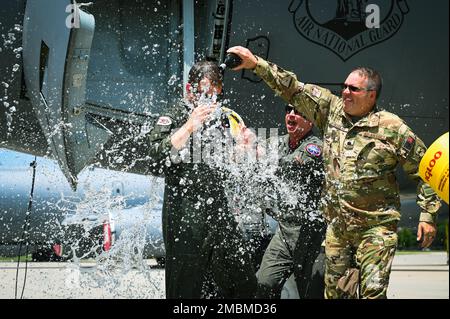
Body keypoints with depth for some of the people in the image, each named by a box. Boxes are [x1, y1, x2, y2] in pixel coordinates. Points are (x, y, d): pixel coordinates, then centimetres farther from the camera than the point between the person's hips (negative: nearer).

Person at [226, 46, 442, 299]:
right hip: (337, 225, 5)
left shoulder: (392, 128, -6)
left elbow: (425, 171, 0)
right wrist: (255, 63, -1)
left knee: (372, 292, -12)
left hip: (376, 227, -5)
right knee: (335, 292, 9)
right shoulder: (332, 110, 5)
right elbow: (294, 90, 6)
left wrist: (428, 215, -2)